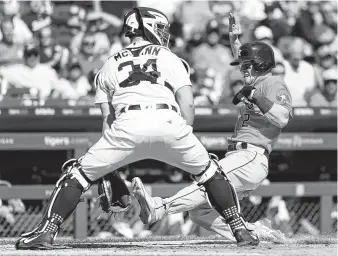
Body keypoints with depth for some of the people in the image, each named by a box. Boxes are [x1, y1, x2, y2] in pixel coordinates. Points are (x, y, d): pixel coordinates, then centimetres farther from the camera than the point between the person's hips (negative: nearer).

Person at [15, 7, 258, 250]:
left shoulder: (110, 65, 28)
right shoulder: (170, 58, 25)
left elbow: (108, 118, 22)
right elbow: (187, 106, 10)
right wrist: (184, 141, 17)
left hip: (127, 125, 0)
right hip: (169, 124, 0)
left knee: (78, 175, 12)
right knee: (210, 172, 23)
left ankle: (47, 231, -1)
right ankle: (240, 230, 18)